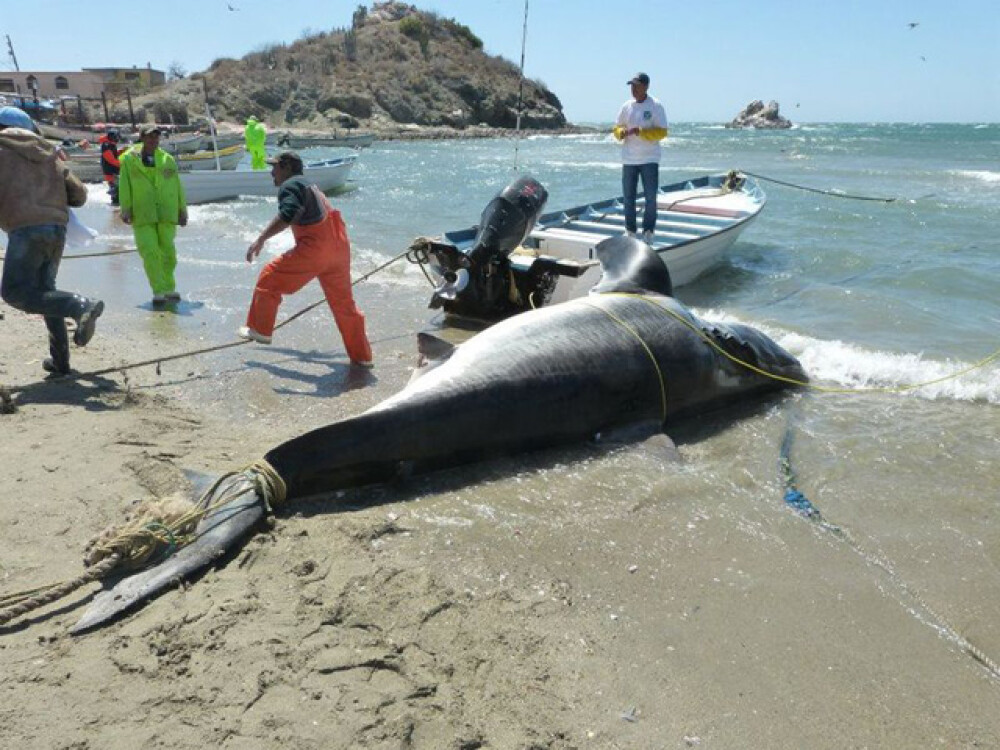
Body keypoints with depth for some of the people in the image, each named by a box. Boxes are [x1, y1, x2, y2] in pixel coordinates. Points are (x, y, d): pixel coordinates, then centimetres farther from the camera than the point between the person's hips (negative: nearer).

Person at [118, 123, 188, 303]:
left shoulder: (167, 160, 12)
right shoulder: (129, 159, 7)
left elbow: (177, 186, 15)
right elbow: (124, 185, 4)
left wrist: (182, 210, 13)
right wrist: (125, 209, -3)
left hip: (166, 213, 2)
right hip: (142, 214, -2)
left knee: (168, 251, 4)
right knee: (149, 252, -10)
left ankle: (168, 288, 20)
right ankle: (159, 291, -8)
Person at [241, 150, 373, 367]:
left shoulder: (290, 185, -3)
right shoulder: (309, 185, 25)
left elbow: (286, 216, -22)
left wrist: (260, 240, -23)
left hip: (314, 248, -8)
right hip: (339, 248, 9)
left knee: (270, 278, 8)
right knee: (344, 302, 14)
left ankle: (260, 330, 17)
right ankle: (361, 356, 19)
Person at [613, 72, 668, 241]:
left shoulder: (656, 106, -3)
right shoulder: (626, 106, 8)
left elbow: (662, 132, -9)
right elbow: (617, 128, 13)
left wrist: (640, 132, -21)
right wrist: (622, 132, -11)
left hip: (649, 159, -4)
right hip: (628, 159, 4)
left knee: (650, 197, -3)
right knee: (628, 197, 8)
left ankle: (648, 232, 6)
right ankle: (630, 232, 18)